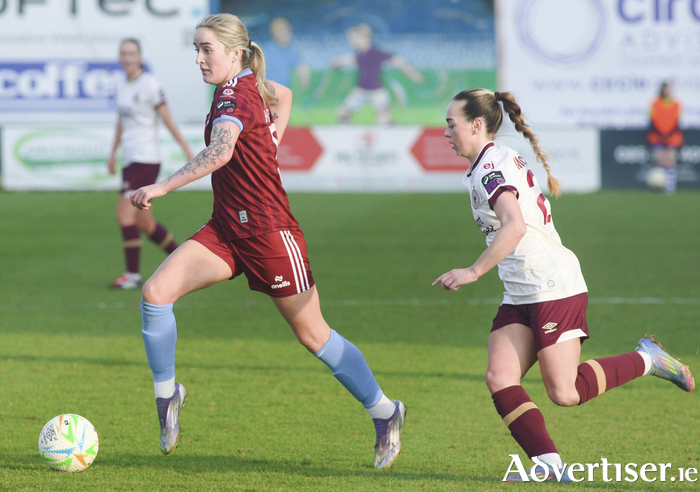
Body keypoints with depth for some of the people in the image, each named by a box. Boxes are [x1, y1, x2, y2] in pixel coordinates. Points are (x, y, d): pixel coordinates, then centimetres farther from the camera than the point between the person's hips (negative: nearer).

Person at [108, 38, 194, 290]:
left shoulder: (149, 84, -8)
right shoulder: (122, 87, 14)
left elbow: (168, 119, -8)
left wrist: (187, 149, -9)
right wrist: (113, 153, 22)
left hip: (145, 159, -8)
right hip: (130, 160, 8)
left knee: (124, 213, -15)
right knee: (144, 222, 9)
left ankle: (132, 275, -11)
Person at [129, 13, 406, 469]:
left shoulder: (235, 95, -19)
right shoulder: (250, 85, 8)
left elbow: (218, 153, -38)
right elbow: (284, 95, 31)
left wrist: (163, 187, -40)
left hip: (268, 231, -8)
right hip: (227, 230, 8)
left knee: (314, 335, 4)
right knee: (156, 292, -10)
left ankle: (385, 413, 20)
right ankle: (167, 393, 5)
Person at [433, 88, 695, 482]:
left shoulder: (491, 166, -14)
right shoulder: (503, 160, 17)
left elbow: (515, 226, -29)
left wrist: (474, 271, -27)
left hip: (554, 287, -10)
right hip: (521, 296, 10)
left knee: (565, 393, -9)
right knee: (500, 379, -6)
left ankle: (646, 359, 9)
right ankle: (550, 465, -10)